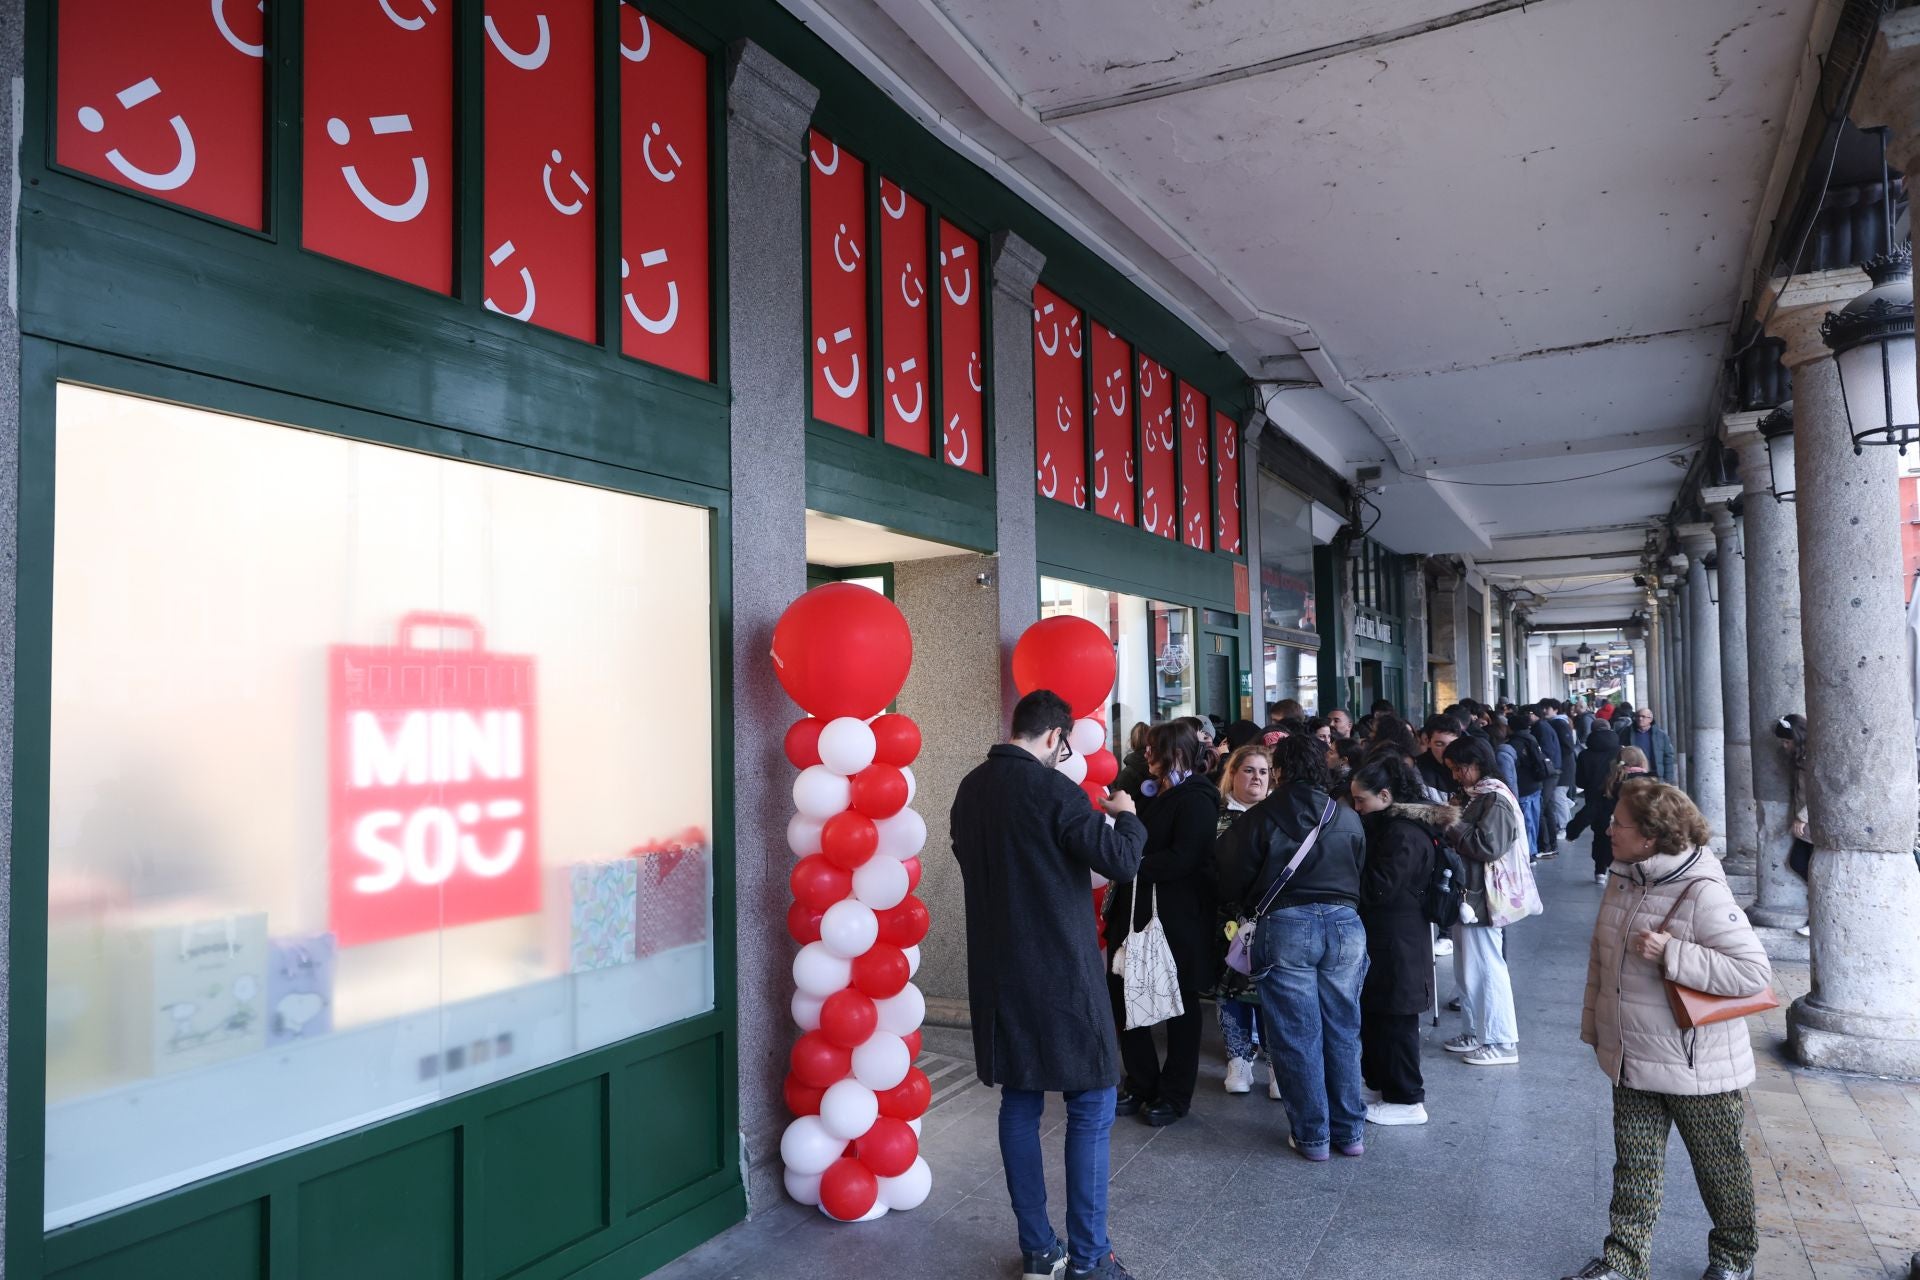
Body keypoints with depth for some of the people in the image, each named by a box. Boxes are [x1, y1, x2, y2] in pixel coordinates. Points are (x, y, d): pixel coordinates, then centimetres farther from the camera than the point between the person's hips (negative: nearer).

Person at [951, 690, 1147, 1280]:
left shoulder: (970, 788, 4)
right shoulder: (1052, 789, -16)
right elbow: (1121, 861, -17)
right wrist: (1126, 815, 3)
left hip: (997, 970, 7)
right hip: (1060, 969, -7)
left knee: (1019, 1104, 13)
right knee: (1091, 1106, 5)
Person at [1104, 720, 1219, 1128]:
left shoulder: (1195, 799, -12)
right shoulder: (1158, 793, 15)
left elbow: (1182, 860, -22)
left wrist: (1133, 864, -19)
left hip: (1178, 918, -8)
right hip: (1137, 910, 8)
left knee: (1179, 1006, 7)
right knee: (1122, 998, 8)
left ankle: (1175, 1095, 20)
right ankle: (1141, 1084, 24)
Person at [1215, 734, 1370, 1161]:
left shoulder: (1260, 817, -3)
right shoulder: (1349, 819, 8)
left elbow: (1232, 879, 1)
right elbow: (1361, 875, 15)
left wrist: (1245, 905, 21)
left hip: (1286, 925, -4)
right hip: (1345, 924, 4)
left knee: (1297, 1037, 6)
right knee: (1342, 1033, 13)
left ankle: (1312, 1135, 13)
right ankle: (1349, 1132, 21)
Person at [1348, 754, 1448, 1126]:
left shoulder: (1403, 833, -19)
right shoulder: (1390, 825, 13)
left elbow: (1379, 888, -22)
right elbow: (1373, 879, 15)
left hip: (1396, 943, -10)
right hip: (1382, 938, 10)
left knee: (1394, 1021, 0)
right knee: (1376, 1016, 15)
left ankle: (1407, 1100, 11)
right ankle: (1388, 1088, 26)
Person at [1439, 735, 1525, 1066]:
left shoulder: (1495, 801, -16)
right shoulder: (1475, 796, 13)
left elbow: (1489, 846, -26)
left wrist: (1453, 828, -15)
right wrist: (1450, 828, 3)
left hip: (1483, 899, -10)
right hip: (1468, 895, 10)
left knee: (1487, 969, -1)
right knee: (1467, 970, 16)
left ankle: (1502, 1042, 9)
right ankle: (1477, 1032, 27)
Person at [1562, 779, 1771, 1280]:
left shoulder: (1703, 894, -22)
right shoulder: (1623, 882, 1)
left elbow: (1754, 972, -26)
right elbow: (1601, 957, 12)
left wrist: (1670, 953, -31)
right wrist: (1594, 1025, 15)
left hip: (1699, 1069, -6)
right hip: (1632, 1062, 6)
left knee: (1721, 1168, 16)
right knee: (1634, 1165, 14)